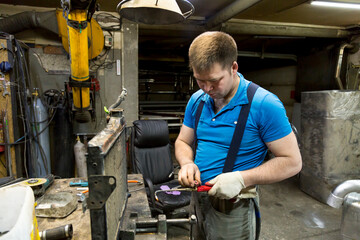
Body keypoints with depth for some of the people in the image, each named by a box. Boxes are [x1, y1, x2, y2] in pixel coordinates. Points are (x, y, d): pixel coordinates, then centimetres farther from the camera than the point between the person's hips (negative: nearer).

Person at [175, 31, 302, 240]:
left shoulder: (264, 105, -18)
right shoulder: (197, 101, -1)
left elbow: (292, 162, -14)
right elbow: (183, 142, 9)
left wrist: (241, 179, -24)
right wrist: (187, 163, -12)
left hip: (234, 210, -5)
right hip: (196, 202, 5)